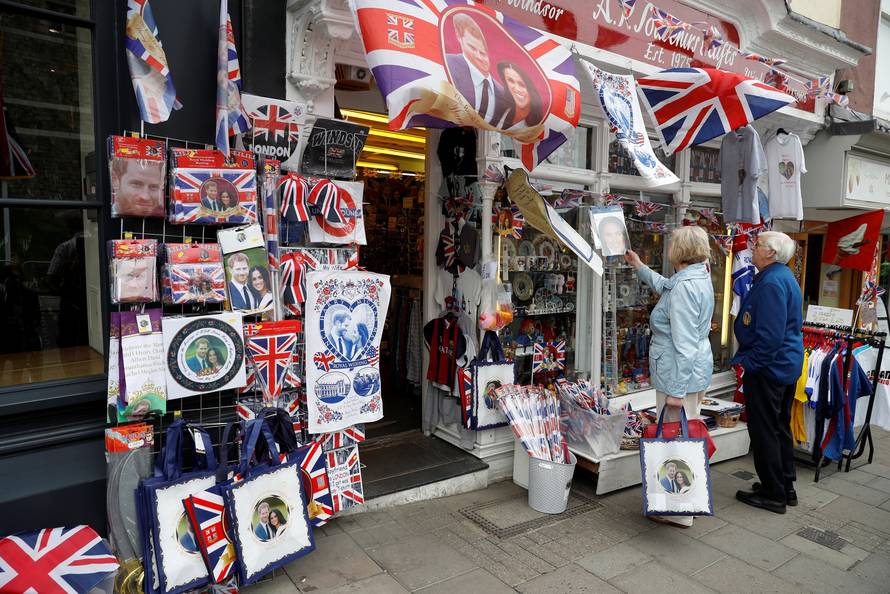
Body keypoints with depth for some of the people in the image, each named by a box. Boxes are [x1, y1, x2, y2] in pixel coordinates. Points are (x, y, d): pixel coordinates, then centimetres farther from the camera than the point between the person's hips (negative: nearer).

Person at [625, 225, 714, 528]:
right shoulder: (700, 277, 9)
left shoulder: (684, 287, -23)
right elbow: (665, 287, 32)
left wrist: (676, 390, -23)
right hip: (697, 370, 11)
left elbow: (684, 345, -25)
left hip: (680, 375, -11)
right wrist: (639, 267, 40)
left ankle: (679, 512, 11)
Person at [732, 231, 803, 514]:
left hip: (768, 367, -11)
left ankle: (773, 494, 11)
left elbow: (769, 334, -27)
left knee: (764, 430, 1)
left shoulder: (771, 283, -21)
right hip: (787, 364, 11)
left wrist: (748, 363, -18)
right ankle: (786, 487, 29)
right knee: (780, 427, 18)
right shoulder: (784, 276, 12)